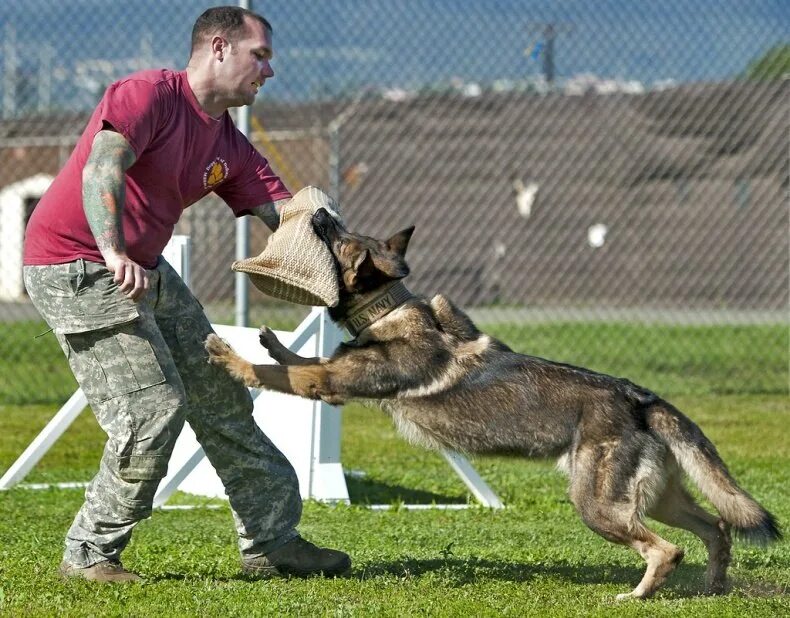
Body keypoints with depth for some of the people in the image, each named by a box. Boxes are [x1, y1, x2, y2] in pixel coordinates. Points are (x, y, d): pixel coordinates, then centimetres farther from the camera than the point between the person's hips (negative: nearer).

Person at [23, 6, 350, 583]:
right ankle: (89, 556, 0)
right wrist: (114, 254, -46)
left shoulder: (231, 147, 8)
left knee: (220, 398, 11)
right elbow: (102, 169, -31)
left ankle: (271, 540, 20)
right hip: (76, 269, -10)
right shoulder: (150, 94, -17)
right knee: (152, 411, -14)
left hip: (146, 270, 10)